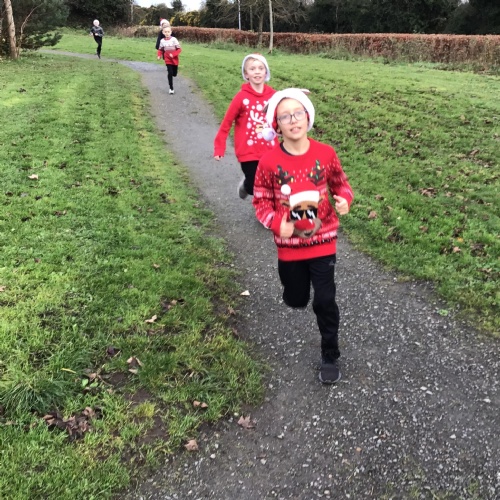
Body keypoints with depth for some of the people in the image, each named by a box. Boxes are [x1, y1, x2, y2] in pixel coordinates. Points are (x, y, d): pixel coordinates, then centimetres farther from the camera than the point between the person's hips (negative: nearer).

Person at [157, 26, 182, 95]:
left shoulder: (174, 39, -13)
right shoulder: (162, 41, -5)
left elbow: (179, 49, -12)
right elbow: (160, 50, 8)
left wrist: (173, 54, -23)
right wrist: (159, 55, -11)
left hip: (175, 59, 0)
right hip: (167, 60, 0)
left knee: (174, 74, 11)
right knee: (170, 73, -12)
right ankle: (171, 88, -3)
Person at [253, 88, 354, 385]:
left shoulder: (326, 154, -10)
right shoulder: (269, 162, -12)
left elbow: (341, 184, 4)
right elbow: (262, 200, -3)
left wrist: (345, 200, -18)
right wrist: (276, 223, -20)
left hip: (323, 241, 0)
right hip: (289, 245, 1)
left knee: (325, 301, 0)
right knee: (296, 300, 16)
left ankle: (330, 356, 20)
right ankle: (295, 290, 56)